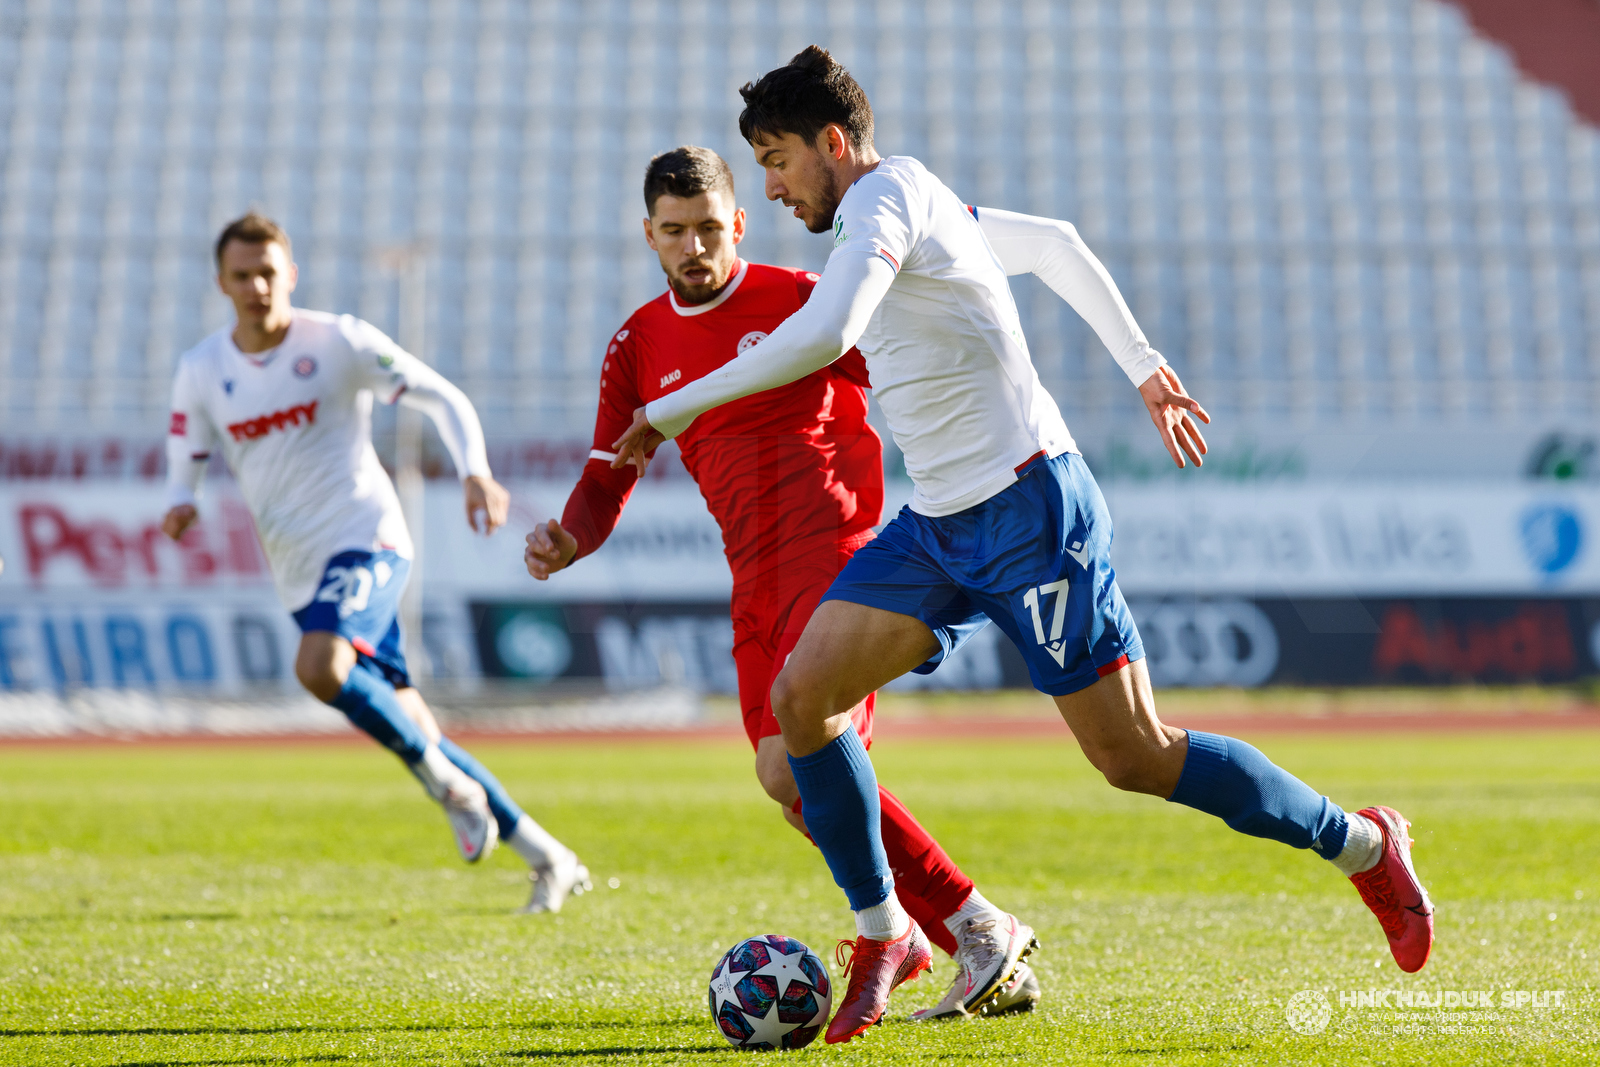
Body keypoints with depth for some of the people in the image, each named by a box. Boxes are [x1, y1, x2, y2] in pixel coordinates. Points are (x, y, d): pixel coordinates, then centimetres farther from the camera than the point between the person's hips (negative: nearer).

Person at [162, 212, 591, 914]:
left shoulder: (338, 342, -6)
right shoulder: (201, 371, 5)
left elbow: (444, 399, -3)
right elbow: (185, 462, 14)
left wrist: (476, 473, -20)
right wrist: (180, 508, -10)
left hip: (366, 539, -5)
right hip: (298, 571, 5)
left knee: (319, 667, -32)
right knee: (408, 729, 5)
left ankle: (445, 780, -12)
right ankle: (547, 860, 14)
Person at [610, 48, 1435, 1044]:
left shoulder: (885, 199, -15)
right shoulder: (920, 202, 15)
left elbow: (822, 335, -32)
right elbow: (1056, 242, 29)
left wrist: (673, 410, -27)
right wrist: (1142, 364, 35)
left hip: (1030, 511, -9)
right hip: (939, 525, 9)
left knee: (1135, 757, -4)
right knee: (800, 699, -4)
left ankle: (1362, 844, 14)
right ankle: (885, 936, 8)